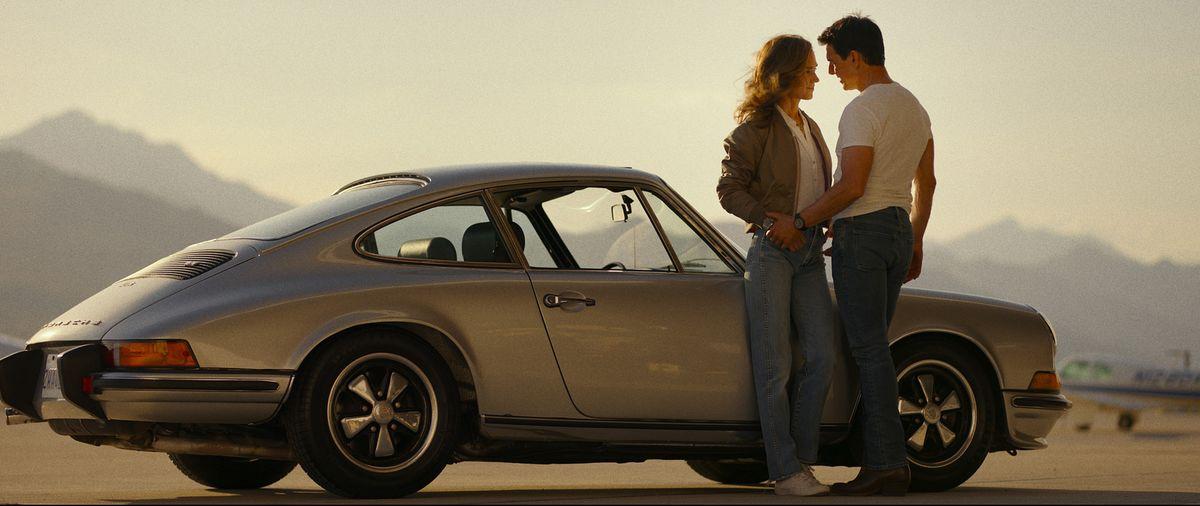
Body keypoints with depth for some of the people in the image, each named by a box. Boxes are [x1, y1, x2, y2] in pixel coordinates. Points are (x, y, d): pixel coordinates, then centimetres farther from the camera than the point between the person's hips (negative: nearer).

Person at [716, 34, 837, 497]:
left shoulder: (809, 128, 19)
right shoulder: (757, 128, -3)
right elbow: (729, 189, -8)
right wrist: (771, 218, -19)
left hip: (809, 252, 7)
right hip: (771, 251, -7)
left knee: (822, 355, -1)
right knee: (775, 364, -6)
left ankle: (801, 459, 7)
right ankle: (784, 472, -5)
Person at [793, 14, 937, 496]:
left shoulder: (861, 110, -14)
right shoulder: (913, 107, 15)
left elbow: (851, 186, -21)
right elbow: (926, 183, 22)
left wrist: (798, 221, -15)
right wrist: (915, 241, 29)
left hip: (860, 230, -9)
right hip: (900, 229, 9)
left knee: (869, 348, -8)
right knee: (872, 347, 11)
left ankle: (890, 463, -12)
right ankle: (877, 461, 7)